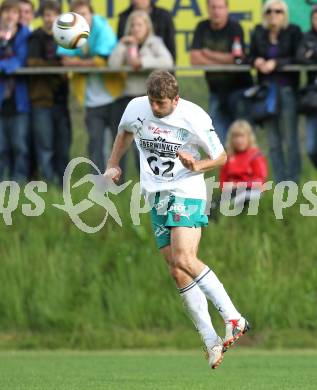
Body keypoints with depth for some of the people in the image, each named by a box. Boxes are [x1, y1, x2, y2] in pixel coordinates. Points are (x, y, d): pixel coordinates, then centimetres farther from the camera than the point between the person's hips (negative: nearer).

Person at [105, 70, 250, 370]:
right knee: (178, 273, -2)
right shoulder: (136, 108, 0)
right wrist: (113, 165, 15)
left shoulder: (195, 118, -12)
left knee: (184, 259, -25)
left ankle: (234, 318, -21)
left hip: (187, 193, -5)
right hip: (156, 197, 5)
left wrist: (197, 166, -19)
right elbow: (125, 132, 25)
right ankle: (211, 341, 1)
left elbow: (221, 157, -1)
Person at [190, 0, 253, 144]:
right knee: (218, 137, 1)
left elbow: (236, 58, -17)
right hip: (216, 91, 4)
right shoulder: (202, 28, 4)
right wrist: (222, 61, -13)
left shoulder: (235, 28, -8)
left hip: (237, 88, -4)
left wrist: (208, 54, -7)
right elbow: (194, 58, -5)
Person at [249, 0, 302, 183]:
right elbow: (251, 57, 13)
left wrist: (276, 63, -18)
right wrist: (256, 61, -9)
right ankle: (280, 182, 12)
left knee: (290, 139, -3)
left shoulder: (294, 32, -3)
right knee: (273, 141, 6)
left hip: (287, 90, -4)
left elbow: (298, 59, -9)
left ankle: (293, 180, 3)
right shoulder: (258, 34, 8)